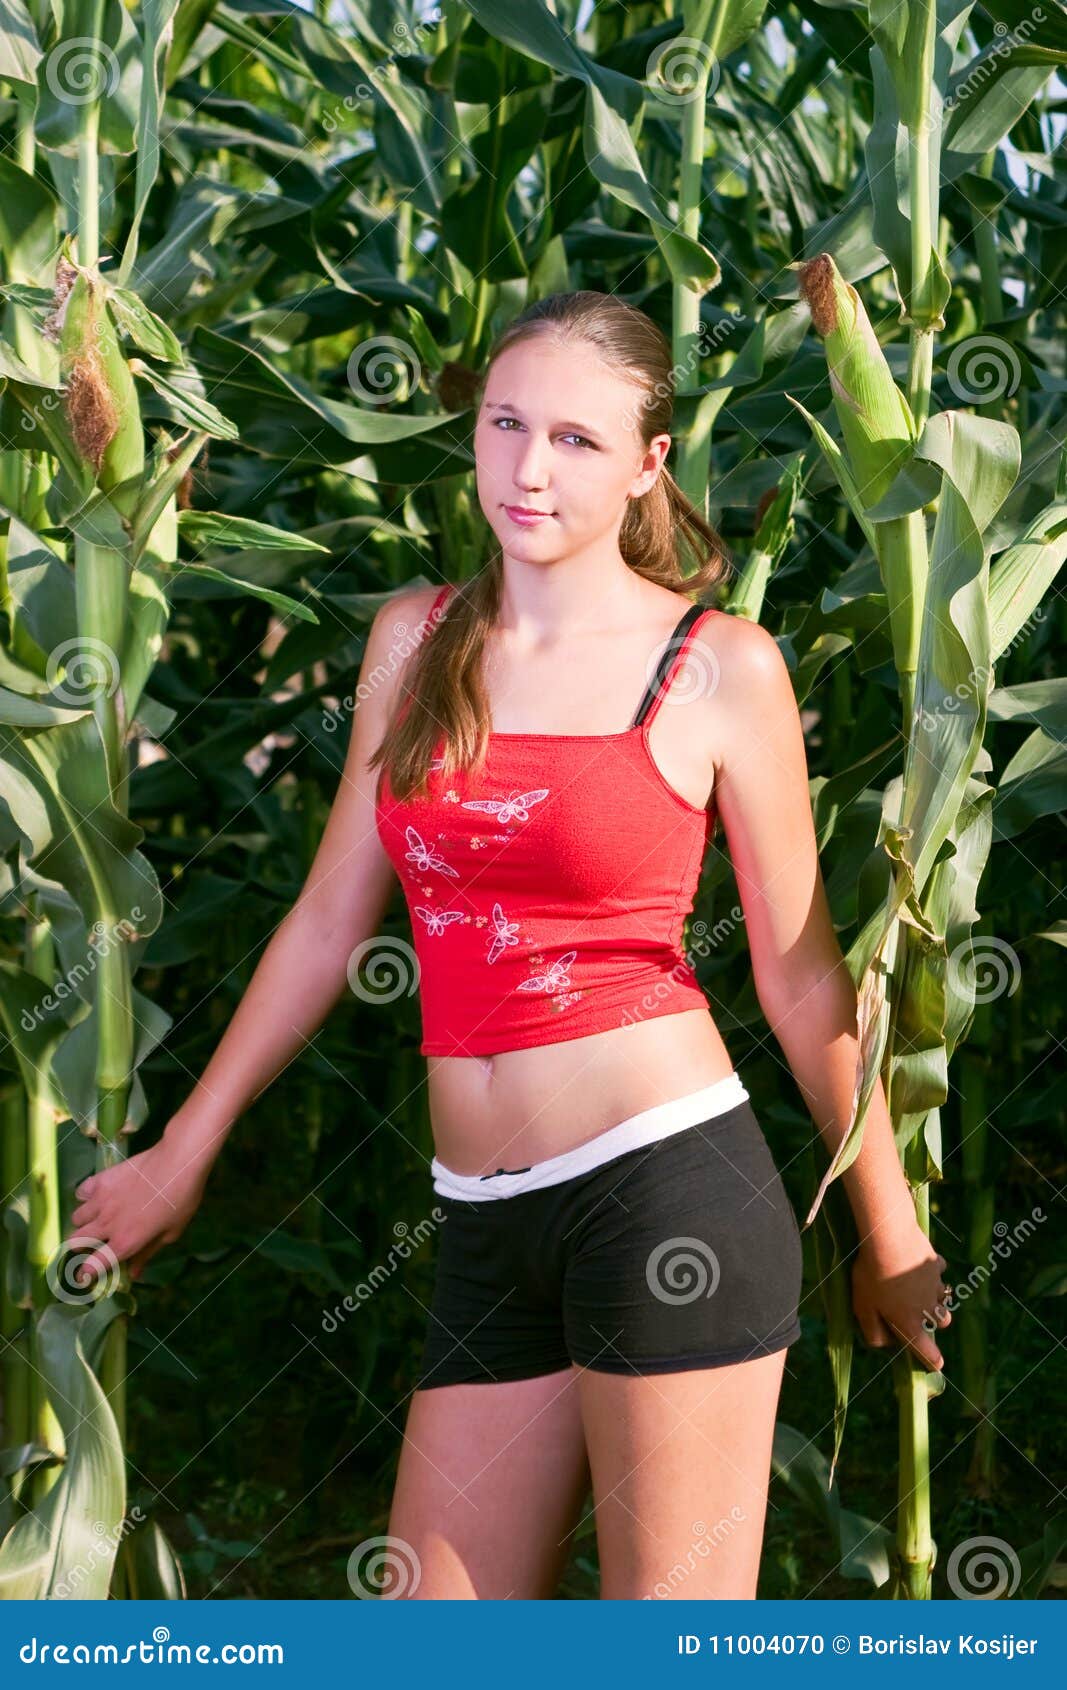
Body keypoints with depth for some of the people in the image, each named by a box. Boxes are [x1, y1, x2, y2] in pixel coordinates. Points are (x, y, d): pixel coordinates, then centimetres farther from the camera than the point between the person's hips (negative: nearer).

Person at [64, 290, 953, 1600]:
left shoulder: (720, 668, -3)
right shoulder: (415, 641, 11)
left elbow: (799, 975, 3)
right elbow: (331, 920, 17)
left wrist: (887, 1235, 10)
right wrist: (184, 1151, 21)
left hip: (666, 1184, -5)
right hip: (490, 1232, 5)